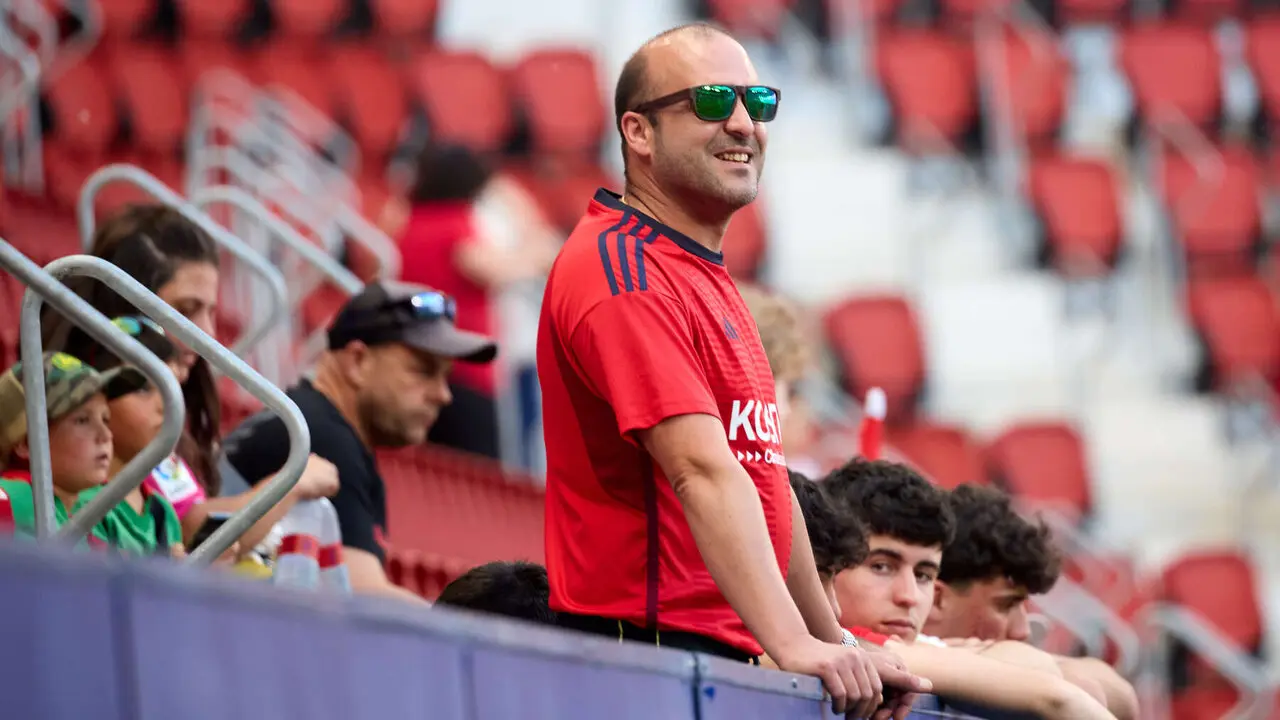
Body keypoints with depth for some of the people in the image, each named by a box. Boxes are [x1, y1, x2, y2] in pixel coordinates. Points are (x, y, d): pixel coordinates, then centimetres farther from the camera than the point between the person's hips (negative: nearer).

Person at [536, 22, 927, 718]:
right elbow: (701, 471, -23)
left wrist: (839, 651, 21)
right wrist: (794, 647, -31)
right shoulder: (623, 272, -12)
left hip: (728, 660, 9)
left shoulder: (707, 279, 21)